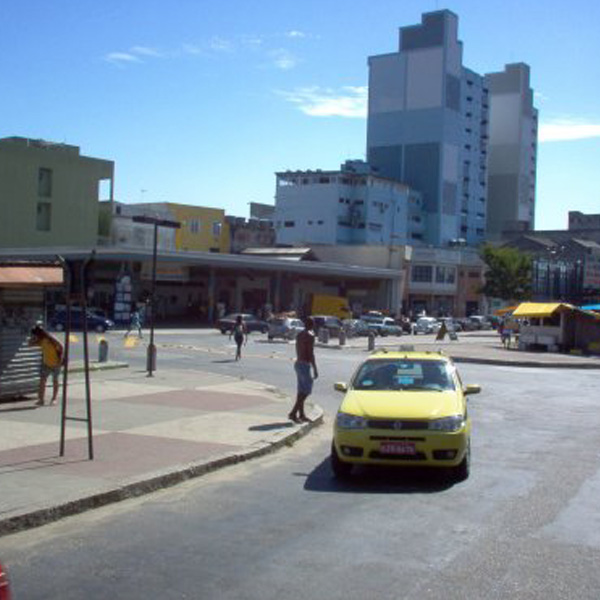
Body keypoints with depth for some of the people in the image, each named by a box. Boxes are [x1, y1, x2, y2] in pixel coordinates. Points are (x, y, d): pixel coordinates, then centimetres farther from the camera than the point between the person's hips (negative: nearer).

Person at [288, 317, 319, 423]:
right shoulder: (310, 336, -14)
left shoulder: (299, 335, 13)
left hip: (298, 363, 9)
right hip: (305, 365, -9)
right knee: (306, 390, -6)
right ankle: (293, 413, -12)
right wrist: (315, 370, -16)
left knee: (302, 390, 13)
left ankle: (301, 414, 17)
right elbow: (311, 354, -18)